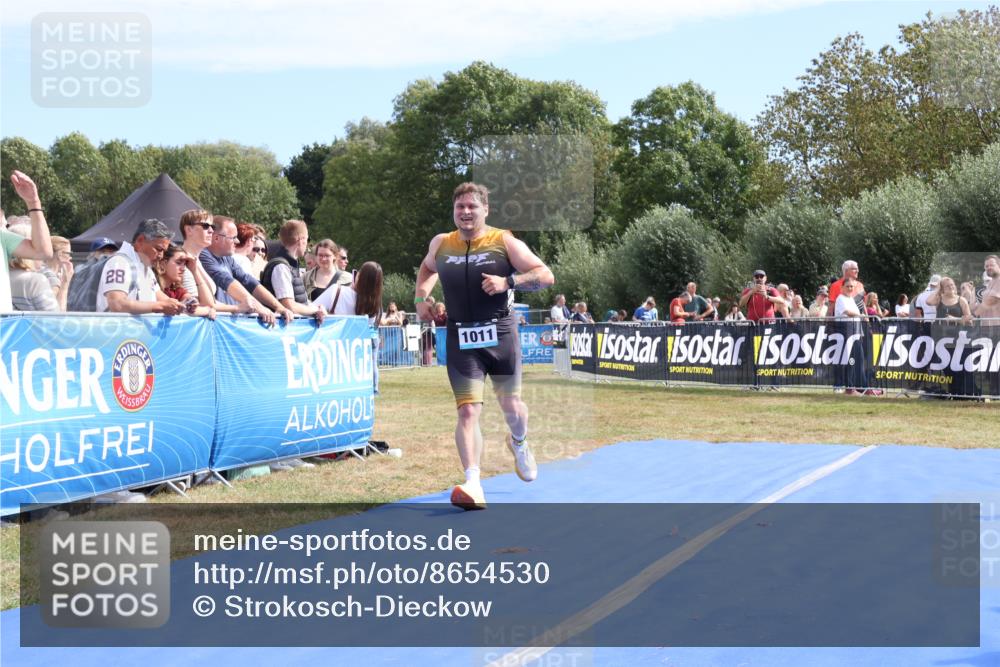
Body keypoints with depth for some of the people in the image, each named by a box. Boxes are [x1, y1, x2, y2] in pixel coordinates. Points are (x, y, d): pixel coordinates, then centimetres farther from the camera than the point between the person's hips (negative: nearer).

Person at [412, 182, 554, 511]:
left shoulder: (504, 242, -4)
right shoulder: (440, 244, 6)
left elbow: (546, 276, -6)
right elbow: (426, 268, 30)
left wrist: (508, 281, -20)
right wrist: (421, 296, 12)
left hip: (500, 333, -1)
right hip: (461, 337, 1)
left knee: (511, 407, 9)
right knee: (468, 411, -11)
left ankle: (519, 444, 45)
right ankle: (472, 484, -17)